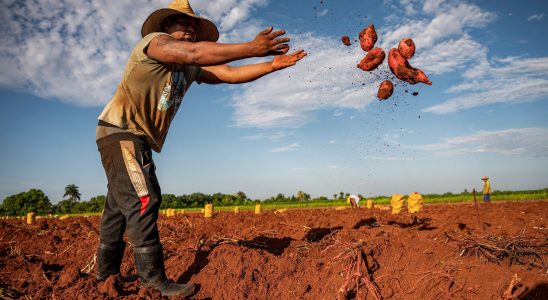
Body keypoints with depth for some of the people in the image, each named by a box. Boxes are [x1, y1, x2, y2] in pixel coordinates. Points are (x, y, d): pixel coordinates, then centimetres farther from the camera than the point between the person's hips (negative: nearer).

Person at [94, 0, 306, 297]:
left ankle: (106, 274, 28)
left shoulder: (189, 68, 11)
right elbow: (194, 52, -31)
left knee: (119, 206, 14)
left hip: (135, 139, 9)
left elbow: (229, 74, 1)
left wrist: (273, 64, -7)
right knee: (143, 201, -15)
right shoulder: (153, 41, -11)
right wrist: (252, 48, -32)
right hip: (121, 131, -9)